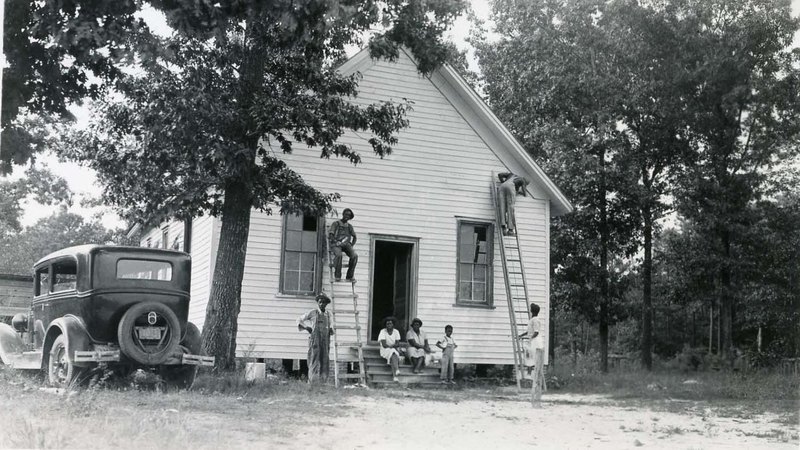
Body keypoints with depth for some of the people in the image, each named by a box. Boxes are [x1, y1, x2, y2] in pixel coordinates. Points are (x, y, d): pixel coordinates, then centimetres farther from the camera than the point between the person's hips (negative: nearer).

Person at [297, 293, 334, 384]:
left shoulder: (328, 314, 14)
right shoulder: (312, 313, 2)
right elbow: (299, 320, 11)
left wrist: (331, 330, 6)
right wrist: (306, 327, -3)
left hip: (325, 340, 5)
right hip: (314, 339, -4)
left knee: (325, 361, 3)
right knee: (314, 360, -9)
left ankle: (323, 381, 8)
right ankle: (312, 382, -9)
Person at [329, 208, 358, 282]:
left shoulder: (349, 226, 21)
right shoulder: (336, 223, 8)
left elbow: (354, 237, 28)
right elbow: (330, 235, -1)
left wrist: (352, 245, 11)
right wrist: (336, 242, -14)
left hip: (346, 244, 4)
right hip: (336, 244, -4)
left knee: (355, 255, -27)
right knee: (338, 254, -39)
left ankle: (349, 276, -19)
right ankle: (337, 276, -27)